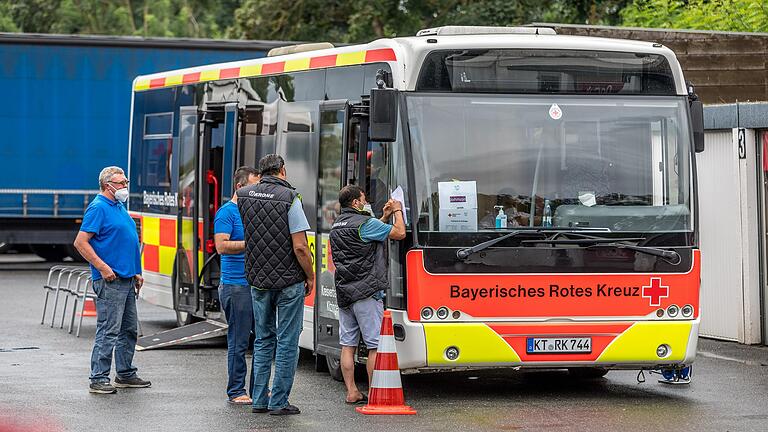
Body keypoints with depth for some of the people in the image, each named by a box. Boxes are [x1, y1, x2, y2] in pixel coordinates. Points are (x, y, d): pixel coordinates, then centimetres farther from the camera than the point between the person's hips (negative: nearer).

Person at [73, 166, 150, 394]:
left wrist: (136, 272, 22)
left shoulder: (119, 206, 17)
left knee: (129, 329, 14)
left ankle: (126, 374, 24)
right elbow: (81, 243, -17)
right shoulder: (98, 208, -12)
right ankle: (99, 379, -5)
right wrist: (103, 268, -20)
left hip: (127, 280, 10)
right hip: (110, 281, -10)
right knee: (108, 331, -9)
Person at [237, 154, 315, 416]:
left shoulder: (243, 195, 2)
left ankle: (259, 399, 15)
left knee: (263, 340, 15)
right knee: (287, 342, 2)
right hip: (289, 281, -5)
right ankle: (279, 402, 2)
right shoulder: (289, 198, -13)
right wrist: (310, 277, -3)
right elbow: (300, 247, -16)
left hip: (258, 281, 5)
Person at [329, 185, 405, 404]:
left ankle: (351, 392, 8)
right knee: (376, 345, -2)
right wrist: (397, 211, 8)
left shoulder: (337, 226, 13)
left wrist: (384, 217, 24)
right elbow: (399, 233, -8)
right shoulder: (364, 223, -11)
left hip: (344, 293, 8)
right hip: (366, 292, -8)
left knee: (347, 344, 7)